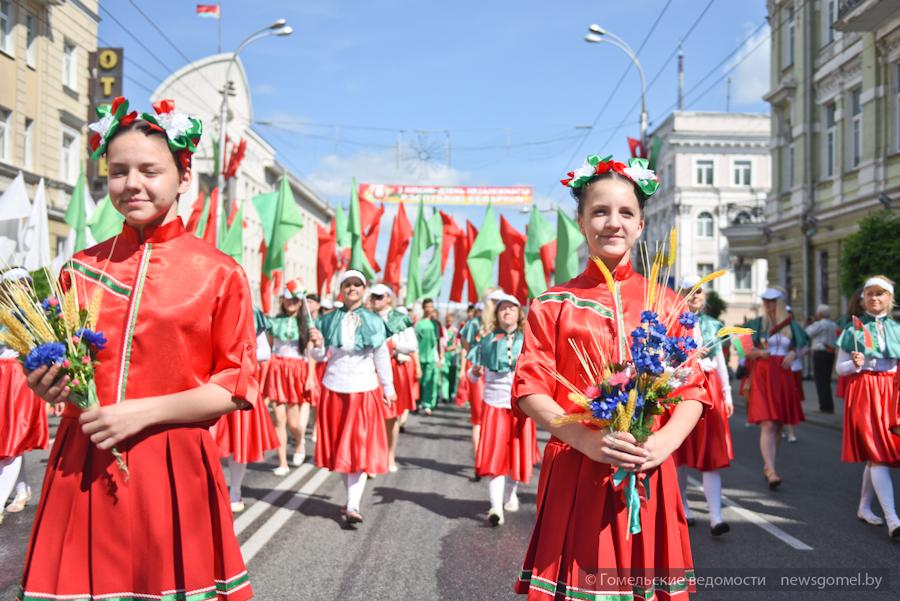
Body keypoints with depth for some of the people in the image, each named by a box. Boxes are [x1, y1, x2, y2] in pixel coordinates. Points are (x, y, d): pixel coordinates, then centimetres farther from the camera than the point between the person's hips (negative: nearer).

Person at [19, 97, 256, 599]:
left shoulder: (219, 274, -5)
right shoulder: (80, 268, 7)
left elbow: (238, 385, -5)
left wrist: (144, 412, -14)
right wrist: (48, 384, -3)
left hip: (173, 468, -3)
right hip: (82, 464, 3)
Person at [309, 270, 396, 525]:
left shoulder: (373, 321, -2)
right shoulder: (329, 319, 1)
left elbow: (382, 356, 5)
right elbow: (320, 356, 6)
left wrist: (388, 387, 9)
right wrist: (318, 345, -16)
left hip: (364, 391, -2)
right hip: (334, 389, 2)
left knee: (360, 448, -5)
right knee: (340, 447, 9)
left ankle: (353, 506, -8)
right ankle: (352, 498, 23)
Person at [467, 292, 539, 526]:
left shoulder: (528, 339, 4)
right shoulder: (489, 340, 6)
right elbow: (473, 375, 8)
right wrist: (475, 371, -14)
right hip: (494, 403, -1)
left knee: (517, 452, 12)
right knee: (494, 454, -9)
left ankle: (511, 494, 35)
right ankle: (496, 507, -11)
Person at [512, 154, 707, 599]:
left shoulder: (666, 303, 8)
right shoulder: (553, 304, 2)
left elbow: (693, 388, 5)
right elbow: (529, 390, -4)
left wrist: (665, 441, -13)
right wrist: (587, 439, -18)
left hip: (648, 474, 2)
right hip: (574, 470, -2)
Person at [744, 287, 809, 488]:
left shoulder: (791, 325, 10)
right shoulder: (756, 324, 3)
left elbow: (799, 348, 19)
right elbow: (745, 351, 4)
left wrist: (793, 354, -4)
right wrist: (758, 352, -16)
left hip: (784, 377, 3)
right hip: (762, 376, -3)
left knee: (778, 426, 7)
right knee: (767, 425, -14)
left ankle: (768, 466, 20)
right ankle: (771, 471, -18)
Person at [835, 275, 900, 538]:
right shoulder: (854, 329, 0)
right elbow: (840, 368, 2)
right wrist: (856, 364, -16)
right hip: (863, 392, -4)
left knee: (875, 457, 10)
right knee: (878, 457, -9)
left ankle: (864, 507, 26)